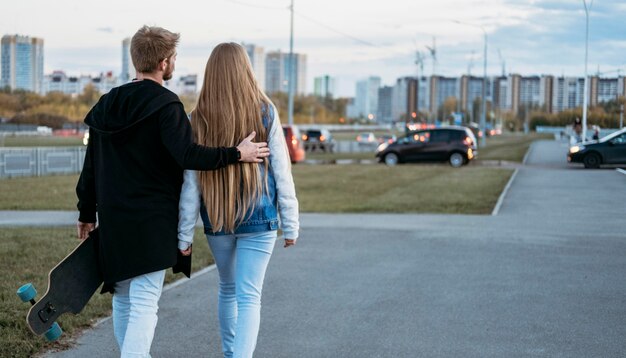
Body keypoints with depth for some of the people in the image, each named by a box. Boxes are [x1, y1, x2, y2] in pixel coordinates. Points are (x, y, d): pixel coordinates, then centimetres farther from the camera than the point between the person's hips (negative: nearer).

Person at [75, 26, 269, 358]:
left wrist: (87, 213, 22)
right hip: (151, 223, -7)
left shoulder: (107, 104, 12)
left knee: (122, 300, 18)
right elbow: (187, 155, -24)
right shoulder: (165, 105, -11)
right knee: (144, 304, -7)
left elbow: (90, 166, 15)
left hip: (112, 219, 7)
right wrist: (236, 154, -16)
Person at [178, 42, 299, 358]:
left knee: (227, 289, 22)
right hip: (259, 219, -2)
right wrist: (290, 223, 3)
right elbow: (281, 172, -4)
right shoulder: (265, 113, -5)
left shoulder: (198, 119, -4)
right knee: (249, 296, -2)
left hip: (216, 222, 2)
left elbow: (190, 182, -5)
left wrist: (184, 234, -1)